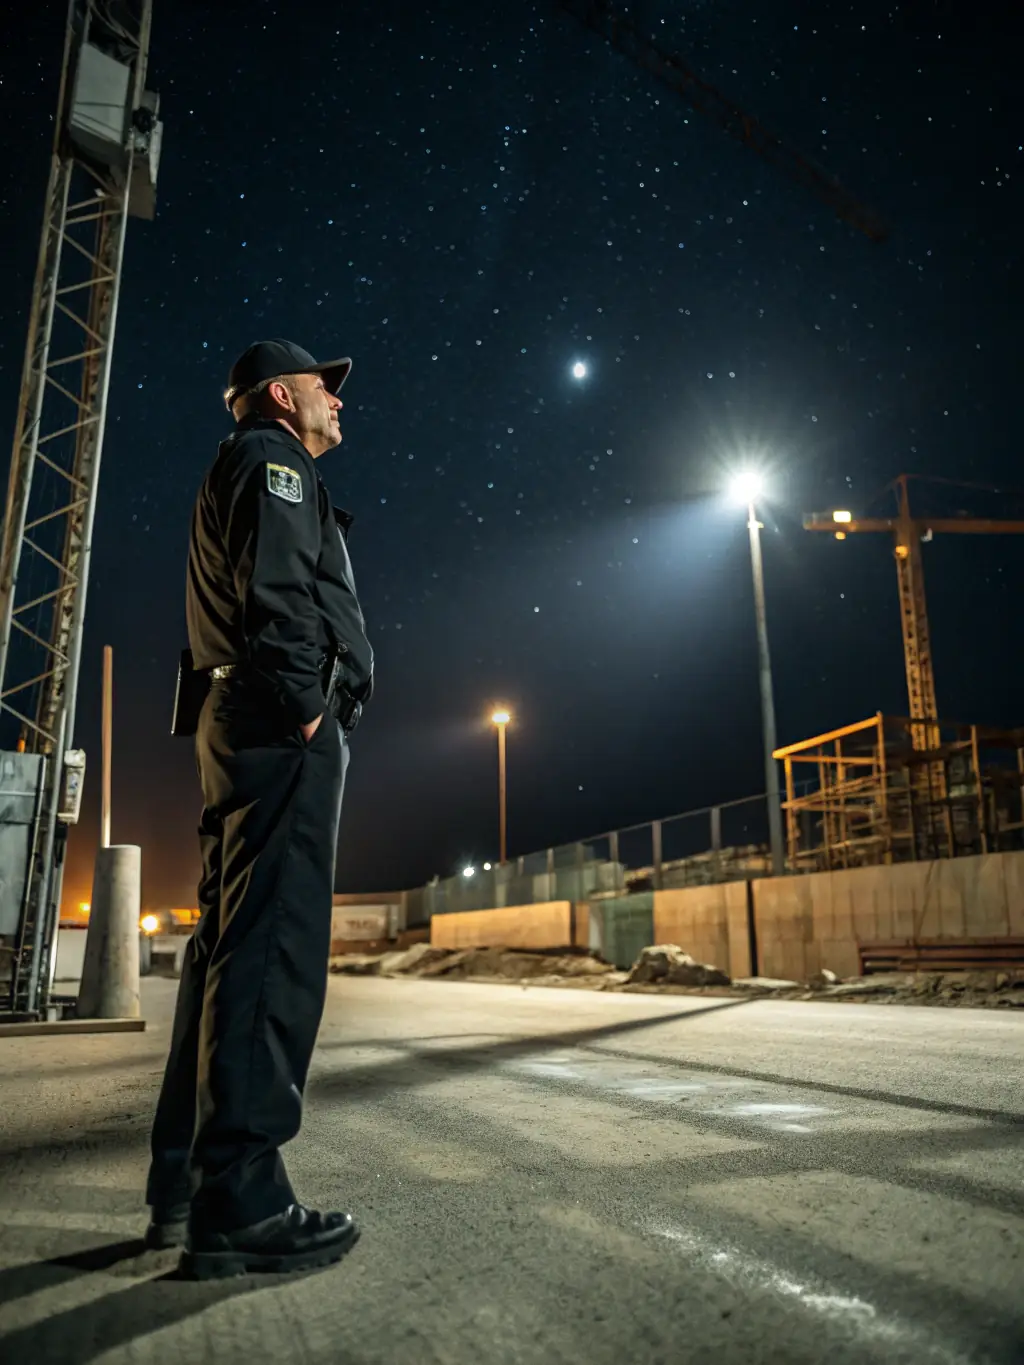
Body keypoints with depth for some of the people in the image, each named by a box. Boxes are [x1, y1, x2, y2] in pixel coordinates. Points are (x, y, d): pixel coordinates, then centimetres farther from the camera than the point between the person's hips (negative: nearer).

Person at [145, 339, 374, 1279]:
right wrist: (306, 707, -18)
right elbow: (276, 591, -17)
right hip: (285, 731, -10)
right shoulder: (272, 460, 2)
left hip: (243, 731, 10)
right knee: (274, 945, -14)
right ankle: (239, 1202, -13)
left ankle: (184, 1185, 13)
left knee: (232, 943, 8)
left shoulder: (239, 474, 31)